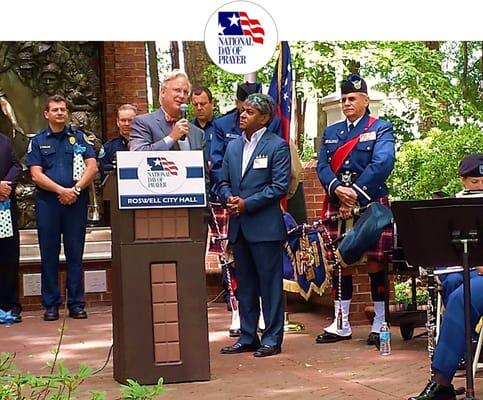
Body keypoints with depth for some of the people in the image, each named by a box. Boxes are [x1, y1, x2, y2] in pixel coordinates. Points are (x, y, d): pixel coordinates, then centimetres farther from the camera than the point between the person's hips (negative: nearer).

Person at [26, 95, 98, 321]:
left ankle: (76, 303, 8)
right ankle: (51, 304, 8)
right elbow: (36, 175, -1)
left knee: (75, 253, 3)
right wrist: (61, 190, -13)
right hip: (47, 201, 0)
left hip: (76, 201, 0)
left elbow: (92, 167, 1)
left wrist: (76, 189, -12)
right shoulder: (38, 141, 9)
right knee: (49, 254, 3)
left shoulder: (79, 137, 10)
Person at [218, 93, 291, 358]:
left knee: (270, 284, 0)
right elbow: (224, 182, 17)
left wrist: (248, 204, -15)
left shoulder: (277, 146, -4)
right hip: (238, 226, 7)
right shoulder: (233, 146, 15)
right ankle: (248, 337, 21)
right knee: (244, 285, 13)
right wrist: (228, 198, -5)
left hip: (265, 225, -6)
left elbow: (280, 186, -10)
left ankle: (272, 339, 8)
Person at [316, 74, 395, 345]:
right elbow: (322, 166, 4)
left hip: (372, 205, -4)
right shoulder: (331, 132, 16)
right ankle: (341, 325, 14)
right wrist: (338, 190, -16)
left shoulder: (381, 129, 2)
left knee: (376, 262, -2)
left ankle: (380, 324, 7)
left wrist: (355, 194, -19)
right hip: (337, 207, 4)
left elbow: (382, 164, -14)